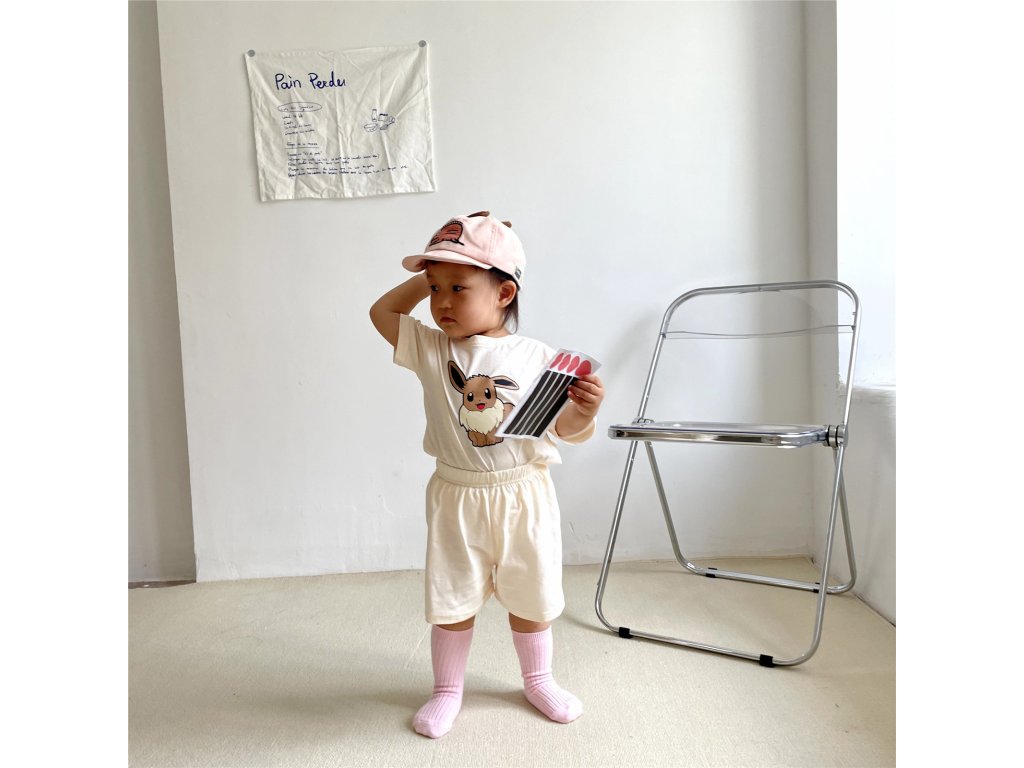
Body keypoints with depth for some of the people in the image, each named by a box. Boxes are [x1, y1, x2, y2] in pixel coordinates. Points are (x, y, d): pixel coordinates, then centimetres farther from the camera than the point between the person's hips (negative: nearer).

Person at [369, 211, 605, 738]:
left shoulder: (539, 358, -10)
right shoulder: (430, 350, -5)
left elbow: (568, 430, -6)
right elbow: (382, 312, 8)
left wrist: (586, 410, -28)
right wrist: (427, 278, 1)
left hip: (524, 498, 0)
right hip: (457, 499, 1)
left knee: (531, 598, 17)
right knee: (452, 601, 13)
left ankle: (538, 679, 42)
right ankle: (447, 690, 36)